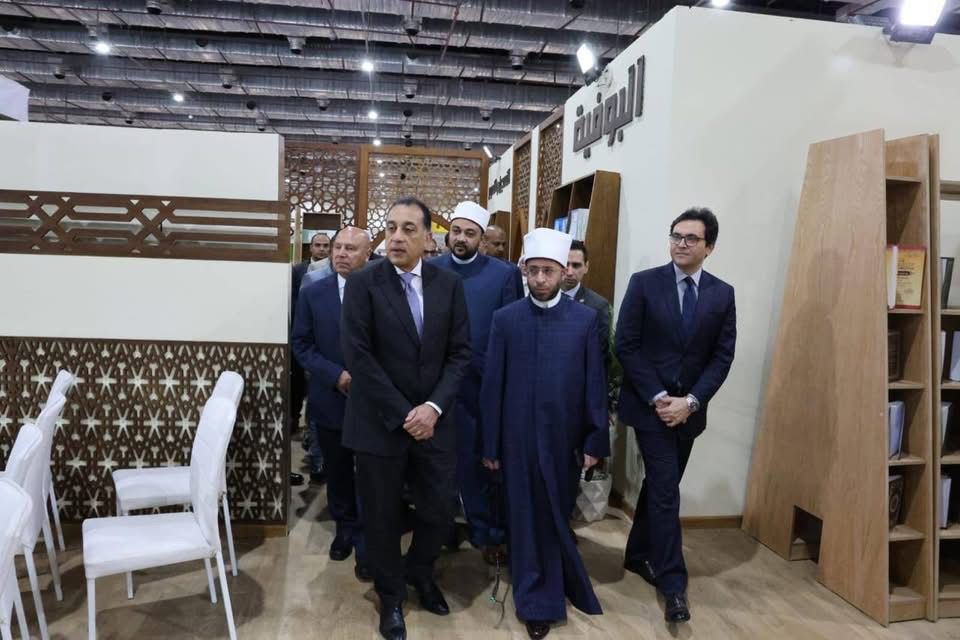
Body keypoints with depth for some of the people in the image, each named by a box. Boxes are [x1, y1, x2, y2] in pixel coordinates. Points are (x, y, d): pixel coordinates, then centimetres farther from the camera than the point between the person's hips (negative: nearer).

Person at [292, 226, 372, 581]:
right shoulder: (313, 294, 0)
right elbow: (302, 345, -1)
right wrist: (337, 376, -14)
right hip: (331, 401, 3)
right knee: (338, 475, 19)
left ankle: (368, 543, 23)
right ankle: (345, 529, 40)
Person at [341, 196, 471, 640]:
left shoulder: (449, 284, 2)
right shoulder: (363, 283, -7)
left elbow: (460, 353, 1)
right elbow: (358, 356, -12)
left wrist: (434, 407, -12)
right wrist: (402, 413, -14)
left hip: (434, 421, 3)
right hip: (379, 423, -2)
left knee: (441, 510, 9)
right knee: (382, 516, 11)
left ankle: (419, 572, 41)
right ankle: (391, 595, 37)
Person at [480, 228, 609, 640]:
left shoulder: (586, 319, -2)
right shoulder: (505, 318, -4)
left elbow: (595, 384, -1)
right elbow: (492, 385, -3)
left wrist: (596, 441, -2)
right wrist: (489, 444, -2)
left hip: (565, 438, 1)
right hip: (518, 438, -1)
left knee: (558, 517, 16)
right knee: (526, 519, 10)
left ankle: (546, 592, 43)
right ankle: (538, 600, 29)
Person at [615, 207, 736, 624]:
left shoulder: (722, 294, 3)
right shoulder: (644, 283, -5)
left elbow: (723, 356, 1)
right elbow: (626, 346, -9)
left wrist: (691, 400, -11)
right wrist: (658, 397, -14)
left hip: (689, 409, 4)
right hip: (650, 405, -3)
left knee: (660, 485, 15)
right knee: (666, 490, -6)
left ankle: (638, 555, 34)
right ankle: (673, 583, 3)